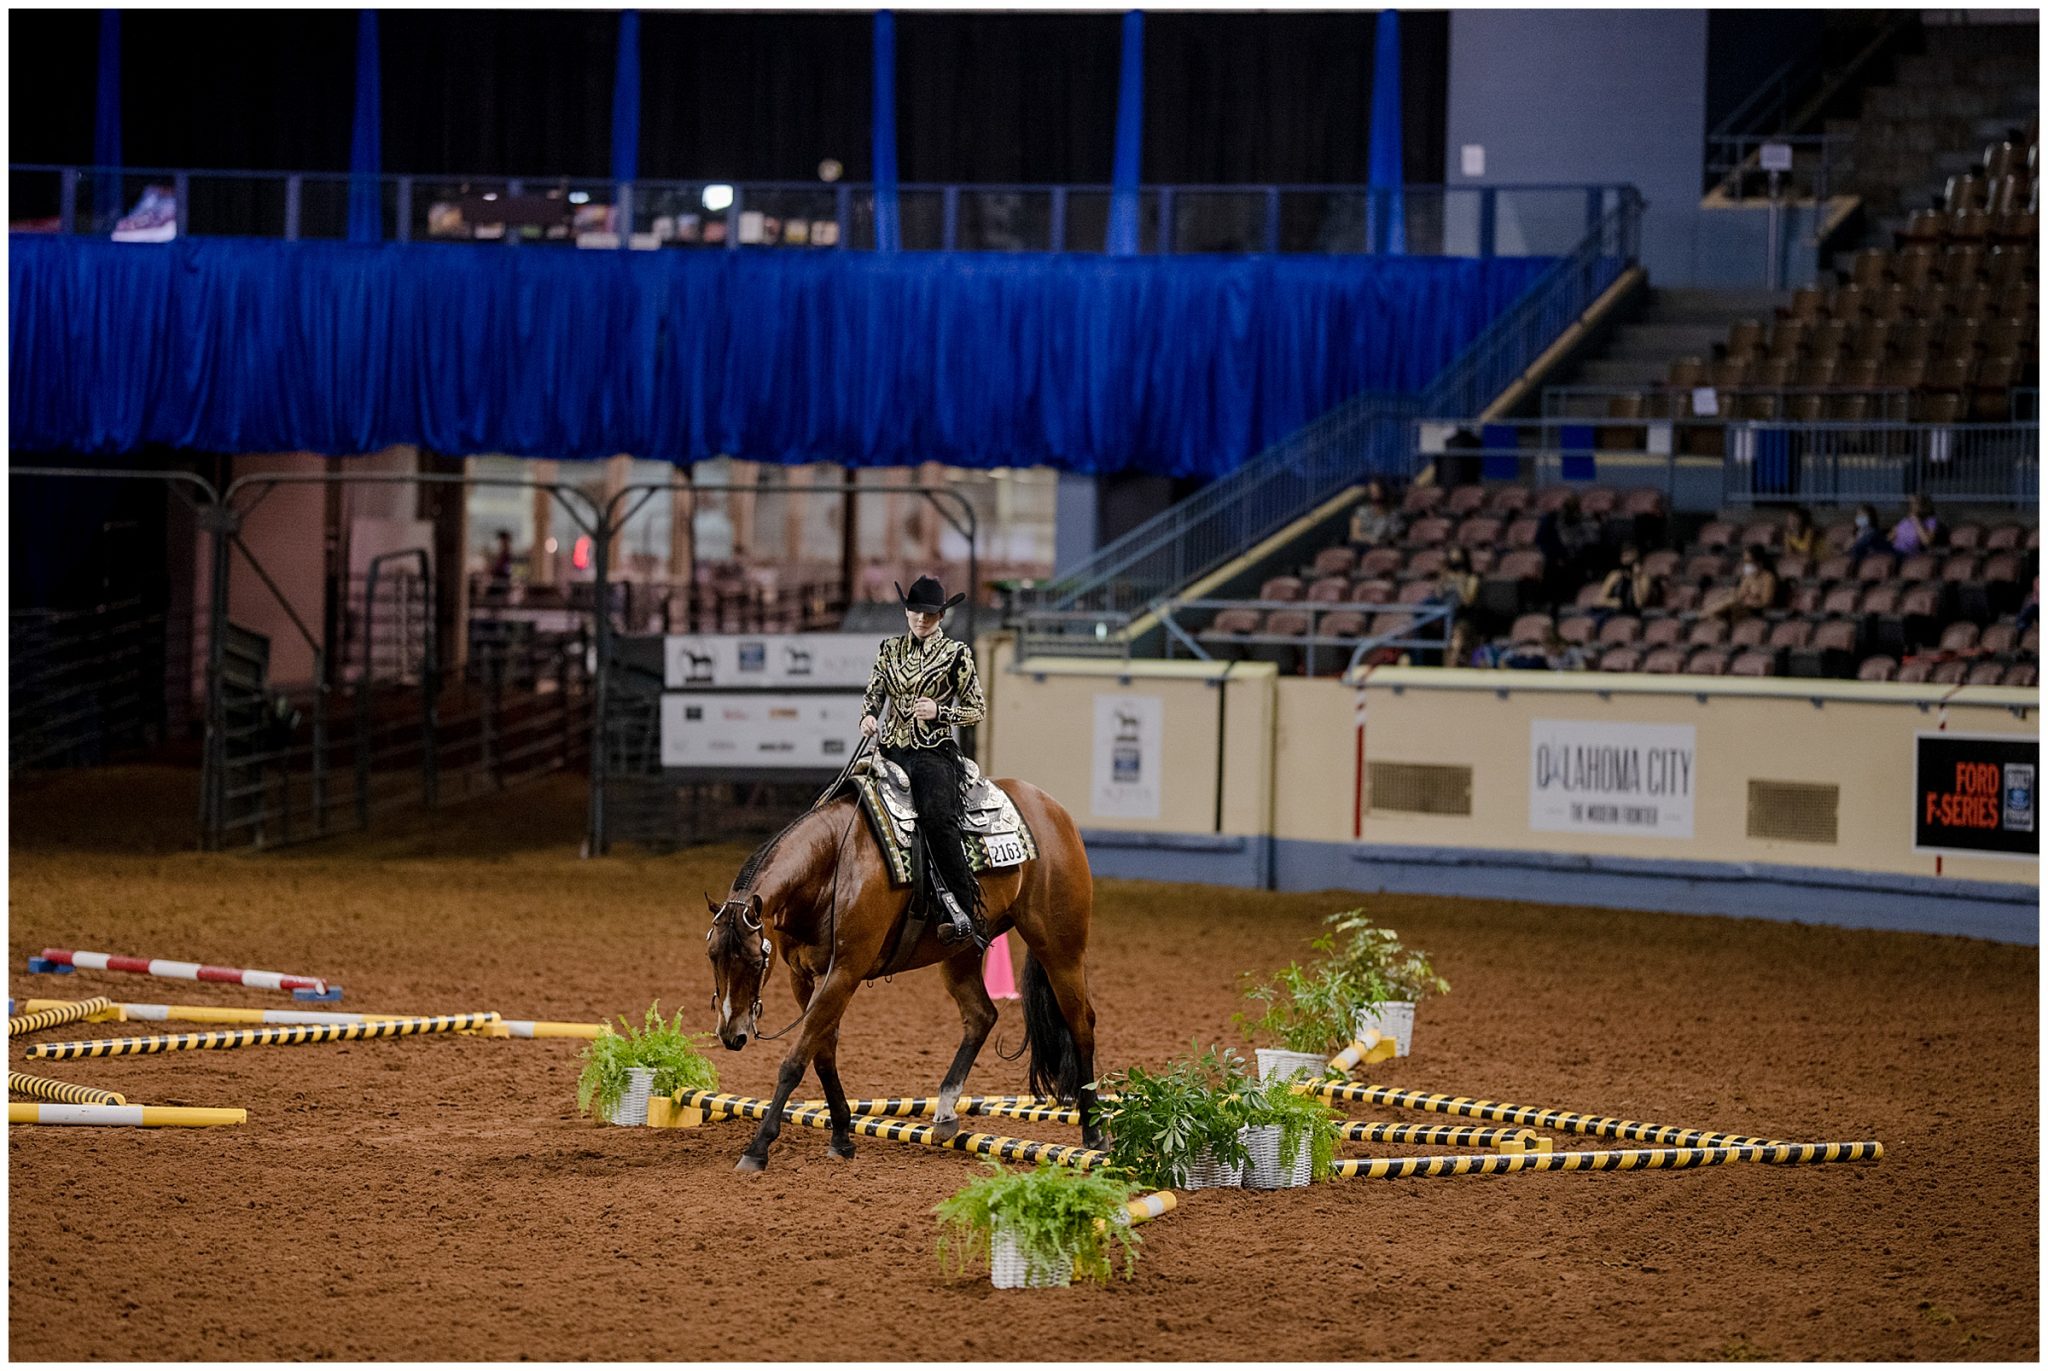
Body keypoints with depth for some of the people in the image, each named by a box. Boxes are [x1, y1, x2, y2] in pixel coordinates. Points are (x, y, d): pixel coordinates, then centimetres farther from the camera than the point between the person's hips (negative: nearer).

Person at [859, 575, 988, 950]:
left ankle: (966, 913, -30)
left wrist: (939, 712, -12)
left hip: (934, 752, -5)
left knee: (936, 817, -30)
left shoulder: (956, 654, 3)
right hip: (891, 748, 5)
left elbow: (976, 711, 5)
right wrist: (868, 716, -4)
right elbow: (873, 693, 19)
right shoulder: (890, 649, 14)